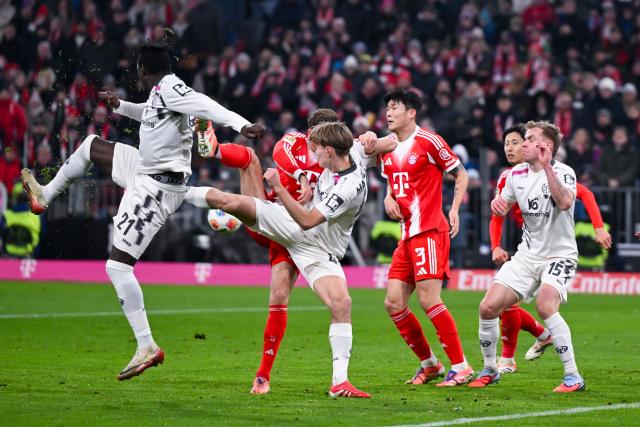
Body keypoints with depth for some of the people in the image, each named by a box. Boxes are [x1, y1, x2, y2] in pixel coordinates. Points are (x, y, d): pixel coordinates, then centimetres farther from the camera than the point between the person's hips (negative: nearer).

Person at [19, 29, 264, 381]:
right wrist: (120, 106, 36)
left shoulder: (168, 89, -20)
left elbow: (205, 105, -37)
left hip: (157, 187, -10)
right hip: (146, 170, 10)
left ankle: (147, 348, -13)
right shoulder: (162, 92, 9)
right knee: (91, 145, 28)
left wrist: (240, 125, -52)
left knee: (117, 265, -12)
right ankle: (45, 195, 48)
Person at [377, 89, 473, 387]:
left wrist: (454, 209, -12)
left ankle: (460, 366, -7)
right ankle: (429, 364, 15)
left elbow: (461, 175, -1)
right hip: (406, 236, 8)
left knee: (428, 298, -15)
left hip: (430, 231, -8)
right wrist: (388, 198, 7)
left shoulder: (428, 141, -7)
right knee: (393, 303, 2)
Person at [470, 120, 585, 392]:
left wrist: (546, 166, -40)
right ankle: (489, 370, 15)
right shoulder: (517, 174, 5)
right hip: (527, 255, 6)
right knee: (488, 307, -5)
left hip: (559, 255, -6)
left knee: (545, 305, -30)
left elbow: (565, 202, -36)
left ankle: (573, 377, -20)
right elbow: (503, 208, 18)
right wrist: (497, 203, -6)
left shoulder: (563, 173, -14)